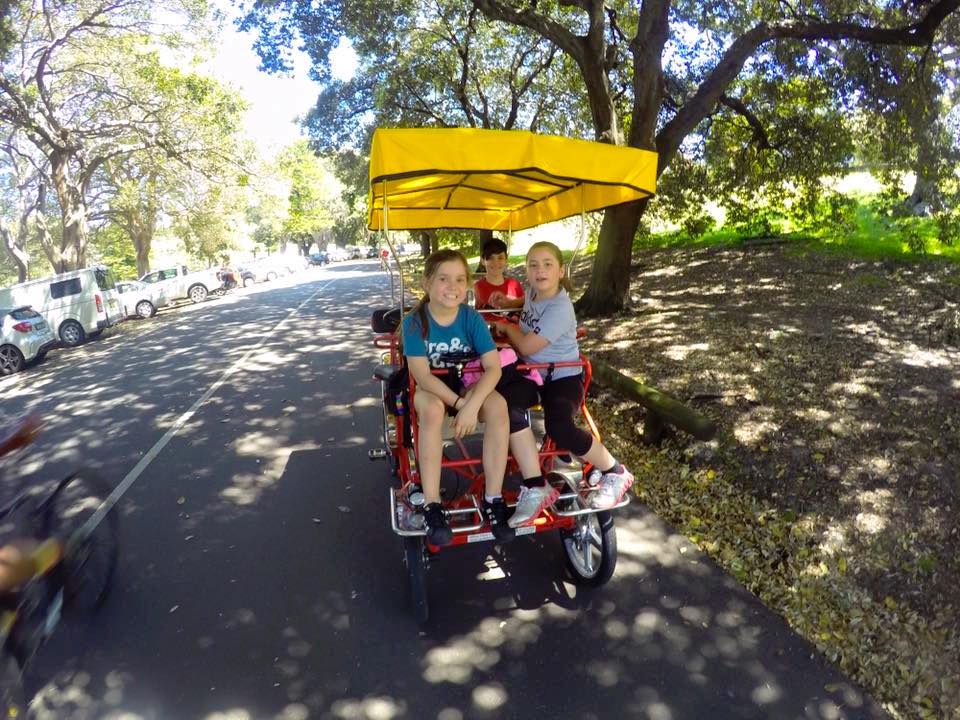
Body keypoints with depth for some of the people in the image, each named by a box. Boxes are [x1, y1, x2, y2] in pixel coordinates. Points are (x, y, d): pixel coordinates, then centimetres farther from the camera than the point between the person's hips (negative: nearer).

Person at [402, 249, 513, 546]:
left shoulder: (472, 318, -12)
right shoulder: (415, 321, -16)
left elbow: (493, 367, -20)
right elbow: (421, 374, -22)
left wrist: (472, 404, -35)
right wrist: (458, 403, -32)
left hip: (467, 384, 2)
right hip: (428, 388, -2)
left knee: (498, 404, -31)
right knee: (433, 408, -38)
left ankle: (493, 499, -22)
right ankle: (432, 505, -30)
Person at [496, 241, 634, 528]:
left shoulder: (560, 309, -19)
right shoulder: (532, 293, 6)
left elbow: (527, 346, -19)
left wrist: (507, 327, -1)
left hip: (562, 375, -6)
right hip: (532, 372, 6)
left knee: (559, 428, -32)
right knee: (510, 407, -29)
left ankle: (614, 472, -1)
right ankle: (535, 488, -25)